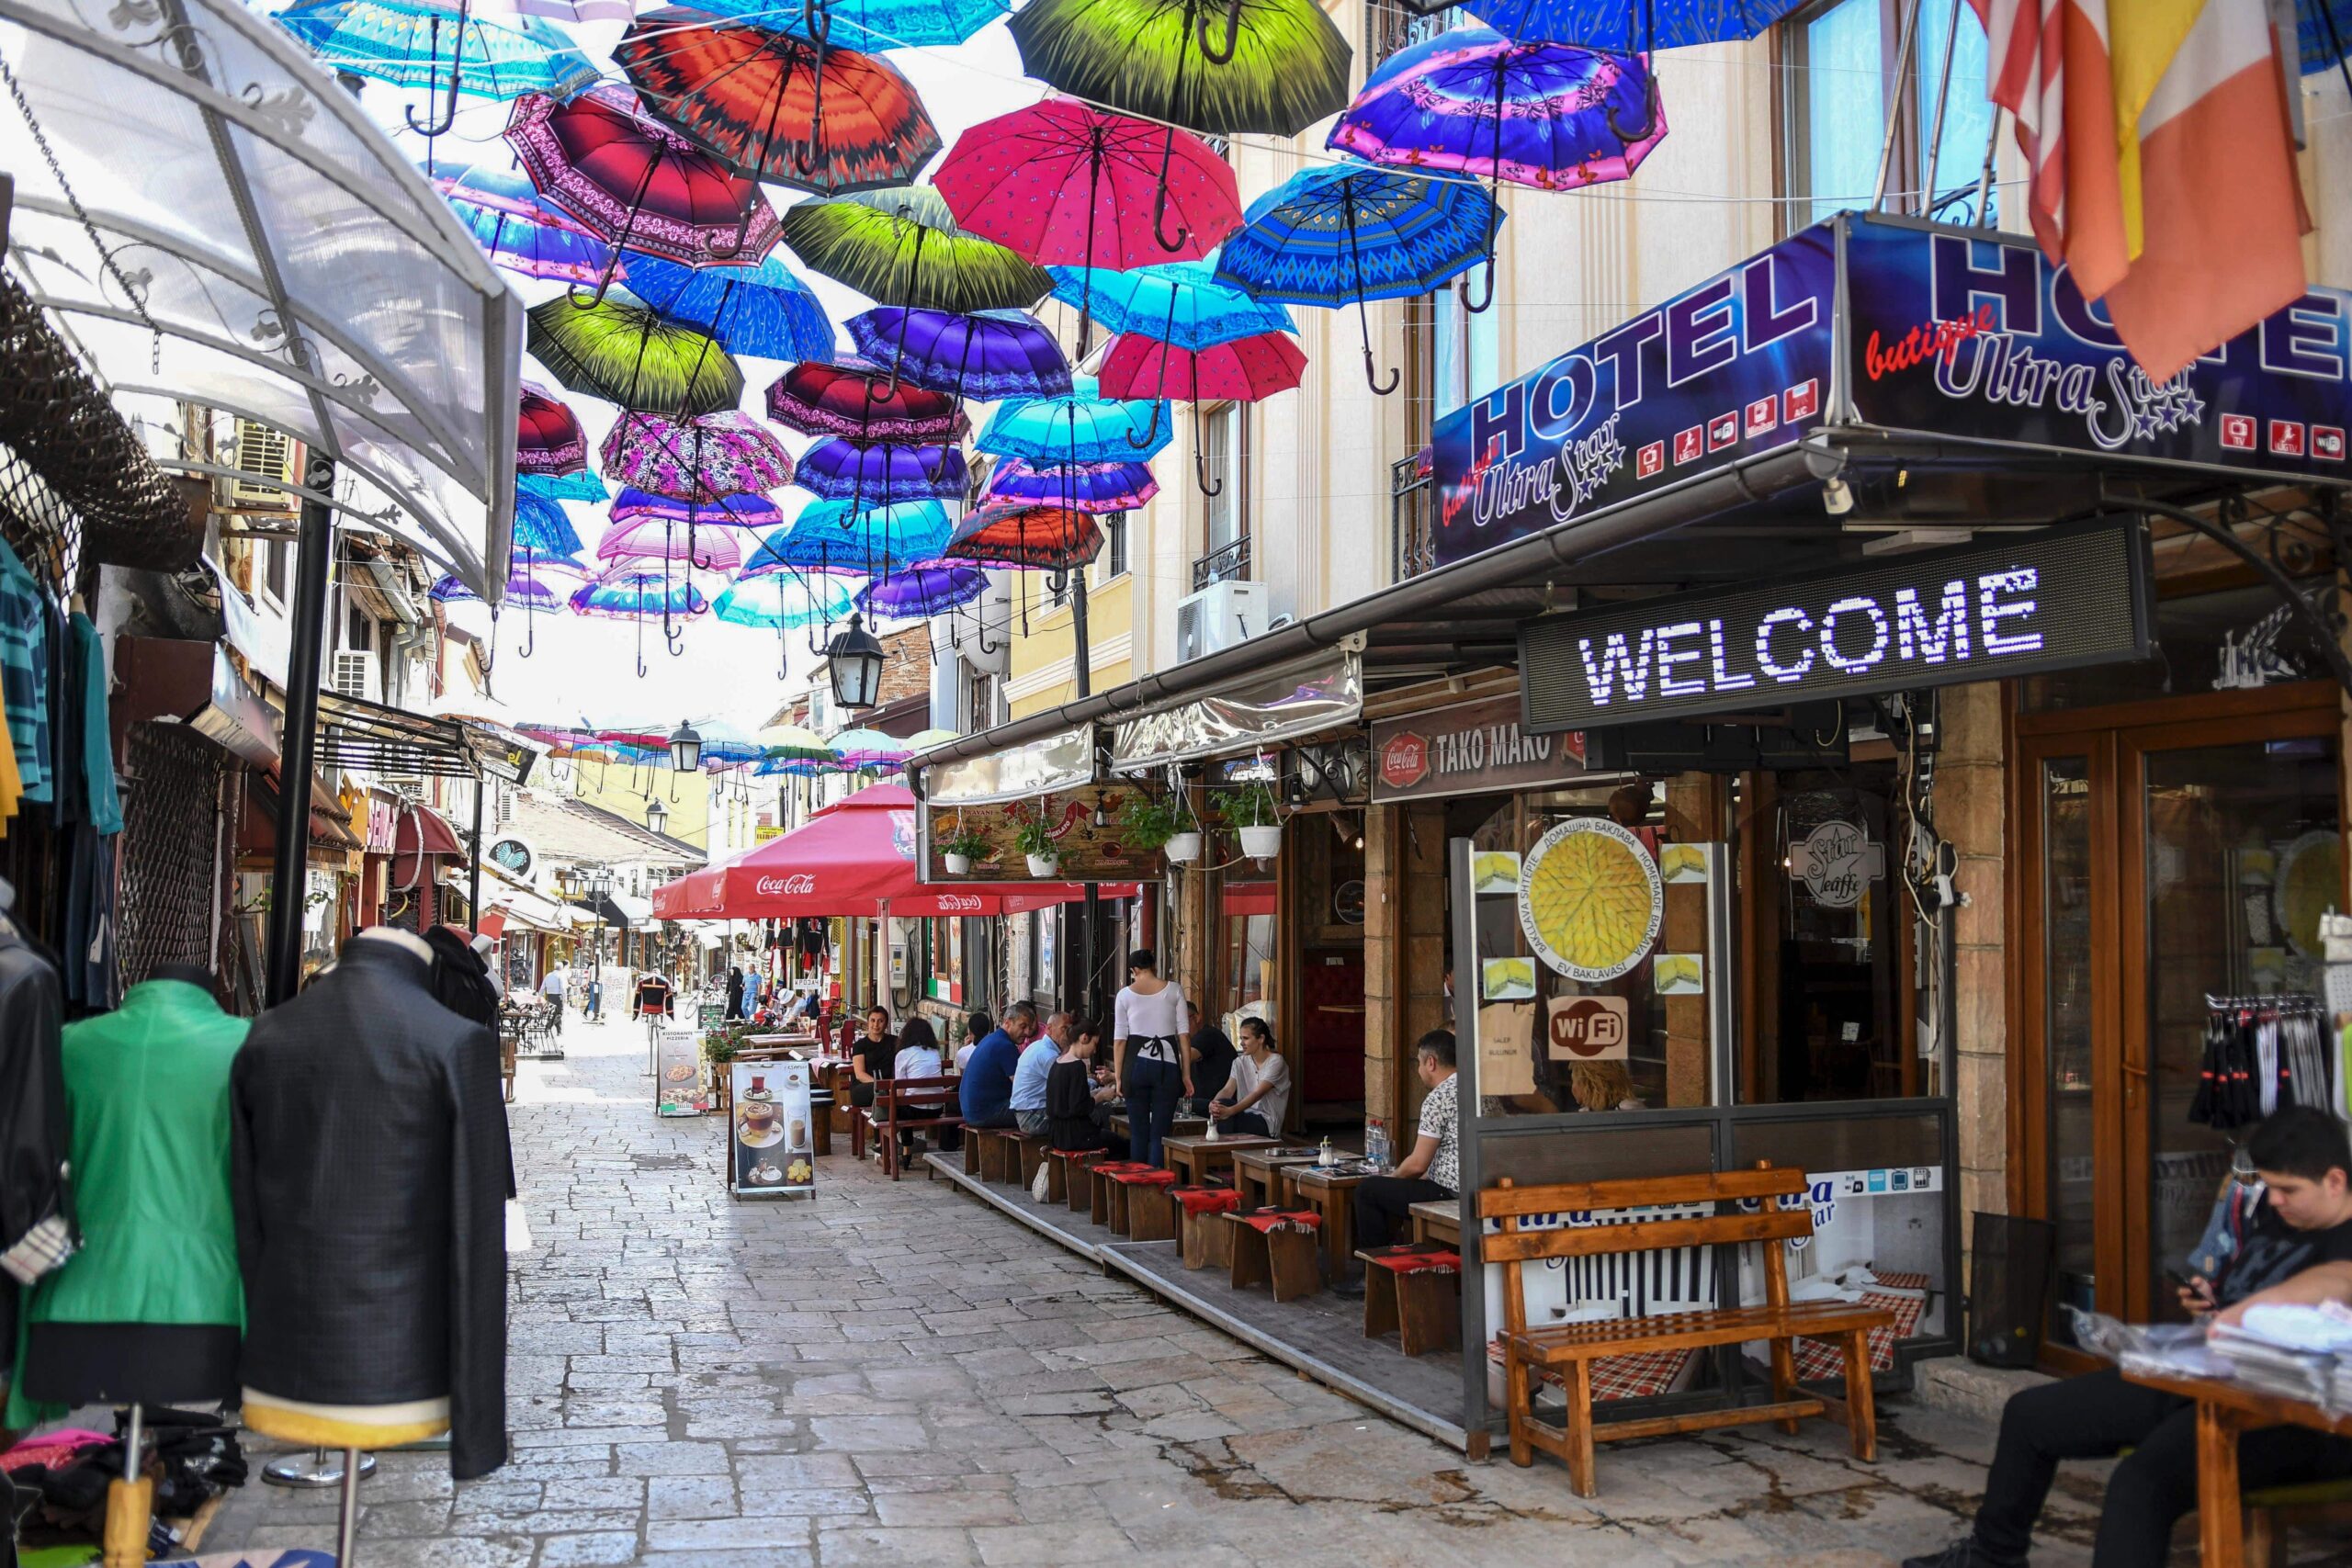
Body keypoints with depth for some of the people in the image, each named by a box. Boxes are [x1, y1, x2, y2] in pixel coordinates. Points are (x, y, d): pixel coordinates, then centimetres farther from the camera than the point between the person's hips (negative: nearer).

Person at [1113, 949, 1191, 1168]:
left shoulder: (1125, 994, 4)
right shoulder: (1174, 990, 4)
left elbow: (1120, 1039, 1)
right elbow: (1183, 1034, 1)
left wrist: (1119, 1076, 5)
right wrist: (1186, 1074, 4)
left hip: (1136, 1062, 0)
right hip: (1167, 1063, 0)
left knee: (1138, 1133, 8)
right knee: (1160, 1134, 2)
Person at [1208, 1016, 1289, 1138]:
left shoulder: (1275, 1062, -8)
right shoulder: (1240, 1062, 11)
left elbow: (1257, 1094, -21)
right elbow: (1228, 1090, -3)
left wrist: (1230, 1111, -35)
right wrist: (1214, 1103, -27)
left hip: (1267, 1123, -5)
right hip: (1245, 1116, 5)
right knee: (1223, 1103, -25)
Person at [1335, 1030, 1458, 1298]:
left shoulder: (1438, 1098, -16)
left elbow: (1418, 1163, -16)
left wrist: (1395, 1175, 4)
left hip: (1449, 1194, -10)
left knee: (1367, 1190, 3)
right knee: (1394, 1189, 28)